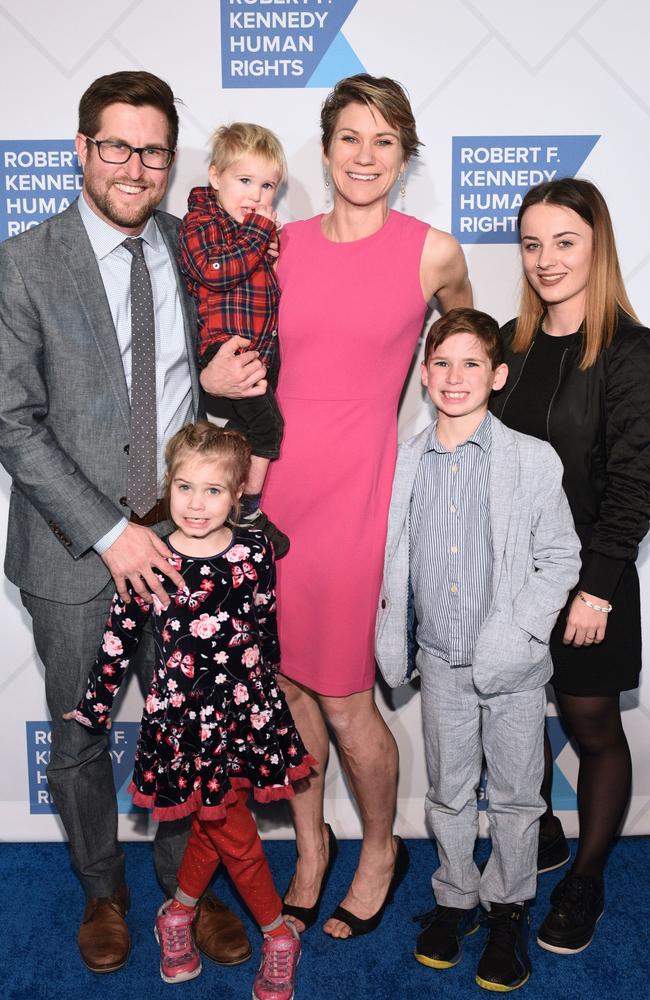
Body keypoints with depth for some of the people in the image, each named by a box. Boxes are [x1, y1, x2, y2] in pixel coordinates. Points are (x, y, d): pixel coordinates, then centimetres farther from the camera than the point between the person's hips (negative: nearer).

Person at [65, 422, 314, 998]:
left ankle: (179, 909, 43)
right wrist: (94, 706, 6)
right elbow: (119, 638, -2)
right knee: (232, 830, 9)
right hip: (184, 717, -1)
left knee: (216, 821, 15)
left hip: (245, 710, 1)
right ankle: (278, 934, 32)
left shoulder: (255, 552, -8)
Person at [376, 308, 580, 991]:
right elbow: (392, 560, 7)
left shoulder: (534, 461, -10)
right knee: (448, 790, 17)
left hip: (513, 664, -2)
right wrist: (390, 640, 5)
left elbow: (559, 558, -6)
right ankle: (456, 895, 39)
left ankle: (508, 906, 35)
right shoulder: (404, 463, -1)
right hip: (440, 660, 2)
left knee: (514, 794, 12)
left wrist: (513, 635, -15)